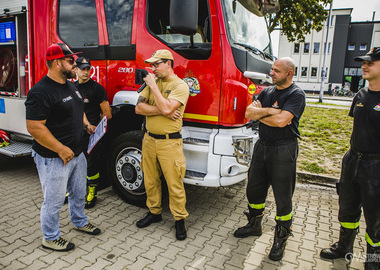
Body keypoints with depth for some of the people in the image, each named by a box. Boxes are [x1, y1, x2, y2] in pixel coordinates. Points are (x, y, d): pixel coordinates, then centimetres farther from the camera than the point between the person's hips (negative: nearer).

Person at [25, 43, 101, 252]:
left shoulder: (70, 86, 9)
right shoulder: (41, 92, -21)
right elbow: (34, 127, -25)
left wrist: (87, 125, 8)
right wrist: (61, 149, -23)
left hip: (77, 154, 9)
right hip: (54, 159, -9)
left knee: (79, 193, 24)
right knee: (54, 200, 8)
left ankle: (80, 222, 47)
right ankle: (50, 238, 29)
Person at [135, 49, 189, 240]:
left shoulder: (180, 85, -8)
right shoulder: (152, 82, 10)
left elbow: (166, 108, -23)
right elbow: (139, 108, -2)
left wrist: (153, 85, -14)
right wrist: (162, 111, -14)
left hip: (169, 142, -6)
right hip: (149, 139, 6)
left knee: (174, 184, 1)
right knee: (150, 180, 16)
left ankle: (179, 219, 19)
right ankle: (154, 212, 35)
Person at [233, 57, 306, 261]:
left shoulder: (296, 95, -10)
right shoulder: (267, 92, 10)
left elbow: (281, 121, -23)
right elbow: (249, 112, -2)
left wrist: (259, 115, -8)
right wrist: (269, 111, -15)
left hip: (283, 150, -6)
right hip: (262, 146, 7)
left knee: (283, 197, 3)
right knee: (254, 189, 15)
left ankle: (281, 238, 21)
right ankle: (254, 225, 36)